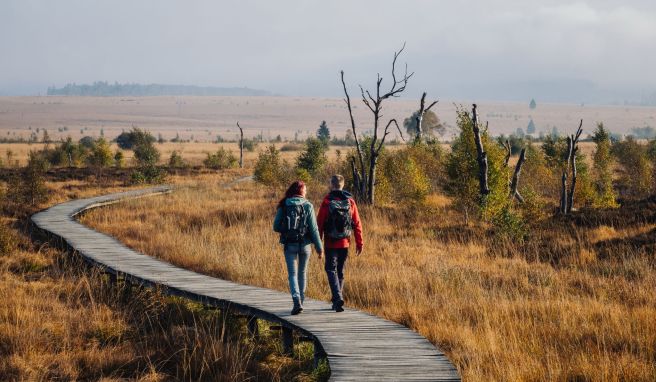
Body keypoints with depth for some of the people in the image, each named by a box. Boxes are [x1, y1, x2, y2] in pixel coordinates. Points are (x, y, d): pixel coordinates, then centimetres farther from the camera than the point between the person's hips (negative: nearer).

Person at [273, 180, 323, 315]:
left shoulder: (283, 206, -1)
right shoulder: (308, 206, -5)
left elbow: (276, 227, 0)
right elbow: (314, 228, -8)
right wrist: (319, 247, -4)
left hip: (289, 244, 0)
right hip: (305, 244, 0)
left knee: (293, 274, -1)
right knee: (302, 272, 19)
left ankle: (297, 301, -19)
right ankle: (301, 299, 29)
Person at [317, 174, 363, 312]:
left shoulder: (327, 201, -9)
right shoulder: (350, 201, 2)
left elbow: (320, 223, -8)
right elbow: (357, 223, 3)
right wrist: (359, 243, 9)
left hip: (331, 243, -4)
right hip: (345, 242, 4)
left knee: (331, 270, 1)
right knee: (340, 271, 15)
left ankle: (338, 298, -18)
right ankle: (337, 300, 22)